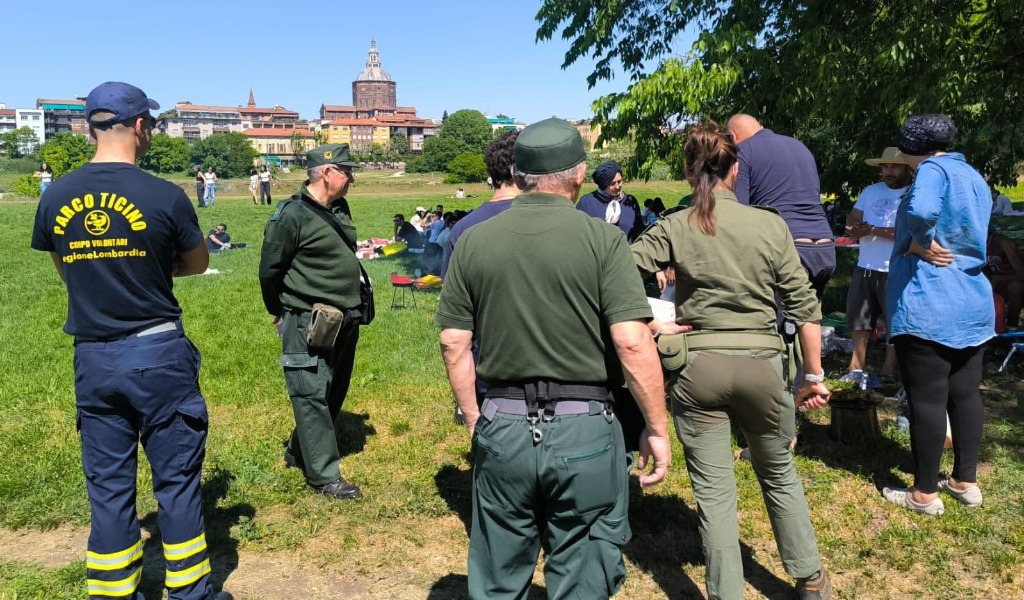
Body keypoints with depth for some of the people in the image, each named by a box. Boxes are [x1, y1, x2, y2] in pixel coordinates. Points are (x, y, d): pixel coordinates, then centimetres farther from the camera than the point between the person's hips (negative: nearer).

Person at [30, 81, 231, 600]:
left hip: (92, 359, 4)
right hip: (158, 354, -3)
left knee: (108, 485, 14)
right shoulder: (165, 196, -12)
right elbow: (198, 264, 3)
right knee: (177, 478, 10)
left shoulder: (55, 198, -1)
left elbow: (65, 270, 14)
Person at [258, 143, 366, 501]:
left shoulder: (340, 208, 8)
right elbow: (269, 271, -8)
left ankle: (299, 452, 34)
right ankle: (324, 475, 6)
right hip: (309, 324, -8)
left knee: (334, 391, 17)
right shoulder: (291, 216, -15)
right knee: (312, 395, -2)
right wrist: (282, 314, 5)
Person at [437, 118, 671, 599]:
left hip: (502, 428, 3)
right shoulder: (602, 240, -9)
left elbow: (454, 344, 2)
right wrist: (657, 429, -3)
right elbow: (633, 343, -15)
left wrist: (474, 420, 14)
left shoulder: (474, 241, 0)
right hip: (585, 431, -2)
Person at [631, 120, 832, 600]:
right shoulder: (771, 226, -1)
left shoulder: (672, 229, -4)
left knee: (714, 492, 10)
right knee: (779, 474, 24)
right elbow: (804, 307, -1)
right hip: (761, 364, 2)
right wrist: (815, 375, 7)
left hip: (696, 368, -1)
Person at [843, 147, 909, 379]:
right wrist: (859, 229, -12)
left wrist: (872, 230, -15)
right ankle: (856, 366, 22)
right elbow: (851, 222, 11)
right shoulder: (870, 191, 14)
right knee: (860, 318, 12)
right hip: (864, 268, 6)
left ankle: (889, 369, 12)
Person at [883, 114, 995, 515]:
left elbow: (921, 211, -31)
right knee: (965, 394, 14)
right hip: (973, 303, 9)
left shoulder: (933, 170, -9)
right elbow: (974, 238, 19)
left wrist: (922, 243, -14)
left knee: (927, 399, -1)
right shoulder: (975, 179, 17)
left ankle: (926, 494, 8)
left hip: (926, 306, -8)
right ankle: (966, 482, 25)